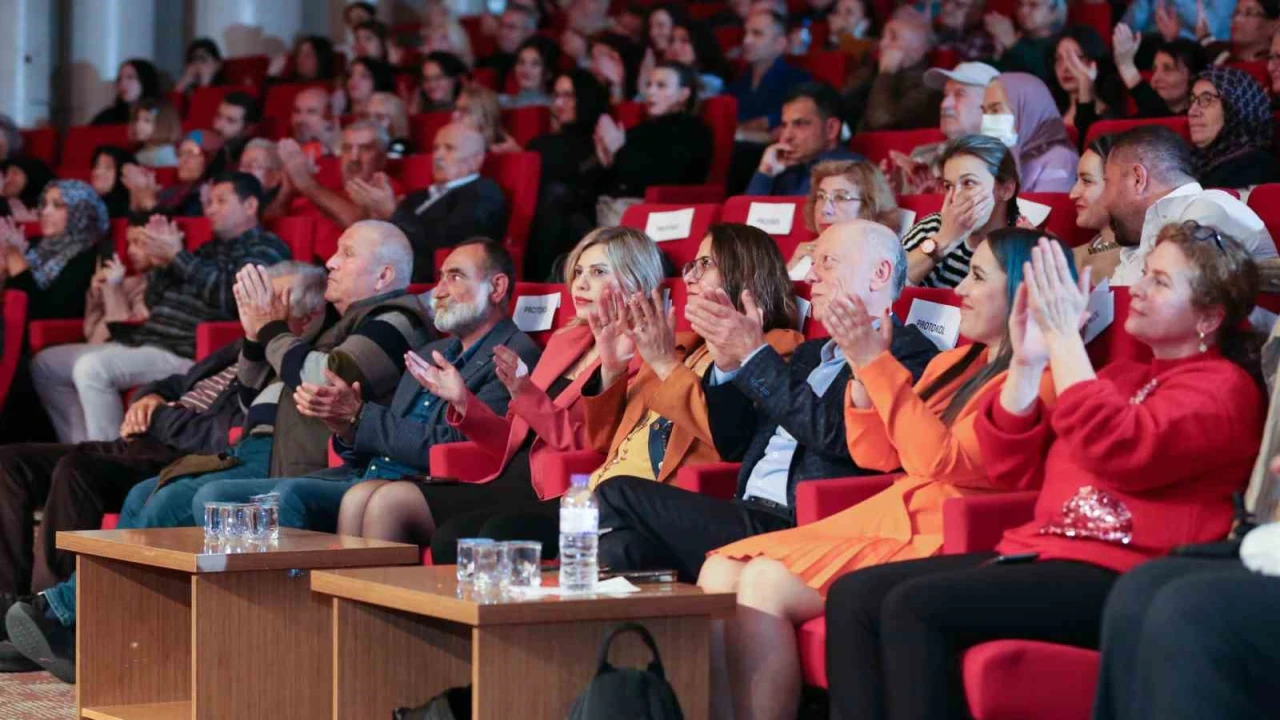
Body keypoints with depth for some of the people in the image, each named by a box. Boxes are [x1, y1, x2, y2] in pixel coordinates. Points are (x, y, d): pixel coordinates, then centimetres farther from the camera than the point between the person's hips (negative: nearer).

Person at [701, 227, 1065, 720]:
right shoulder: (954, 363, 21)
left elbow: (941, 462, -18)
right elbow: (875, 455, 21)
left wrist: (876, 363, -18)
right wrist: (863, 367, 6)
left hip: (936, 543, -9)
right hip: (881, 518, 9)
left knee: (765, 585, -26)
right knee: (720, 574, -11)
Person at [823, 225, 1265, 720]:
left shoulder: (1222, 387, 1)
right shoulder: (1121, 375, 25)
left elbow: (1120, 454, -19)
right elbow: (1012, 472, 19)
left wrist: (1064, 337, -14)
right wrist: (1027, 362, 6)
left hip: (1117, 579, -9)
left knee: (914, 606, -27)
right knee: (855, 595, -10)